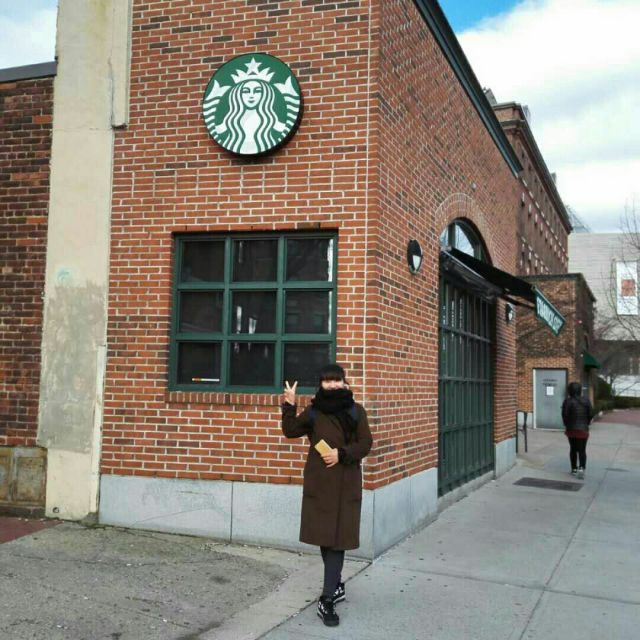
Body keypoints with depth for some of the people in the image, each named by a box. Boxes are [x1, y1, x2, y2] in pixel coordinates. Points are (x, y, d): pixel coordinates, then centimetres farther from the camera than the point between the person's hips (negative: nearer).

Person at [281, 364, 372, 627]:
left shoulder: (356, 411, 3)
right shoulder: (313, 412, 6)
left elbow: (365, 444, 1)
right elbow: (290, 431, 5)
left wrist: (341, 454, -13)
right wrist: (289, 406, -8)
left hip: (346, 483, -1)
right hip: (319, 482, 2)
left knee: (337, 537, -6)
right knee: (324, 535, 8)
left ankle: (327, 600, -7)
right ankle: (336, 585, 30)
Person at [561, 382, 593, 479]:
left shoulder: (568, 401, -11)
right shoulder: (586, 401, -3)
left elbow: (565, 415, -12)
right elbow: (591, 414, -1)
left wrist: (566, 425, 4)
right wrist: (586, 423, 13)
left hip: (571, 429, 0)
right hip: (583, 429, 0)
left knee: (573, 449, 15)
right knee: (582, 450, 3)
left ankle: (574, 469, 20)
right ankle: (581, 467, -17)